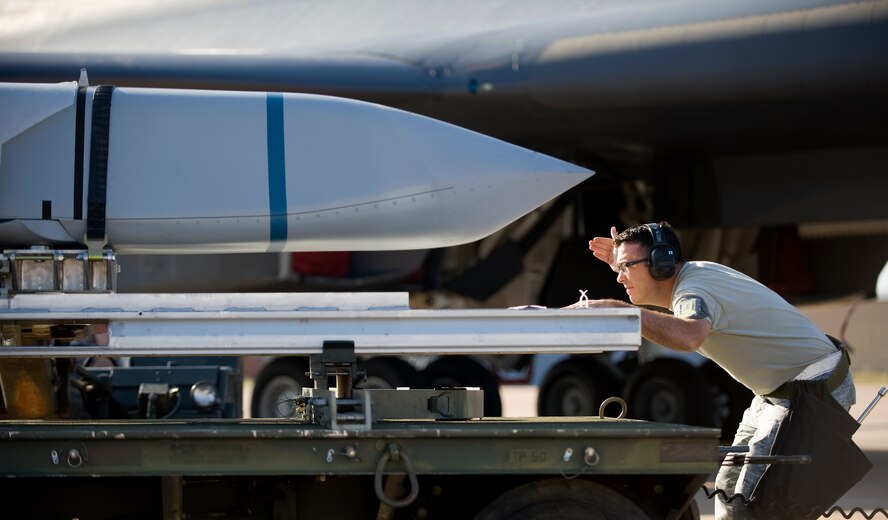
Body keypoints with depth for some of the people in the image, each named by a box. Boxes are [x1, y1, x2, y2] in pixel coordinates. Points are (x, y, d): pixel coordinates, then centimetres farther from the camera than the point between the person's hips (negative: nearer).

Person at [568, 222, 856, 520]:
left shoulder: (693, 294, -27)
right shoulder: (696, 270, 4)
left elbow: (688, 336, -53)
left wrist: (614, 308, -51)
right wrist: (623, 262, 14)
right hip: (777, 391, 11)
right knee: (729, 487, 15)